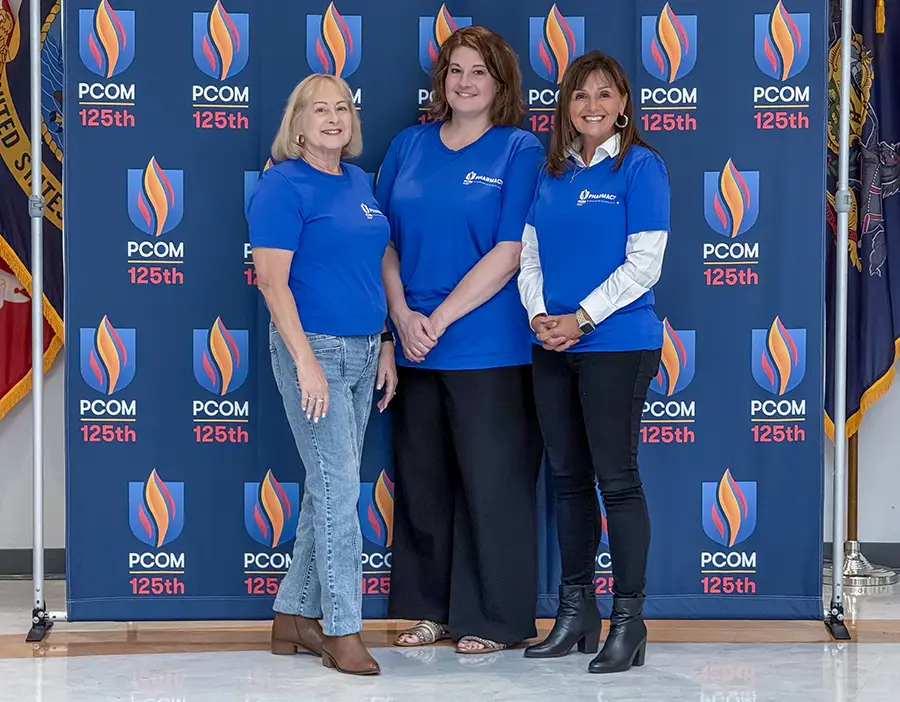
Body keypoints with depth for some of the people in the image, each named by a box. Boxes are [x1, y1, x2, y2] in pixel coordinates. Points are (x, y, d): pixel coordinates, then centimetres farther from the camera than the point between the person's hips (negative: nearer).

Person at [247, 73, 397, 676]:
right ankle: (342, 630, 1)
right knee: (338, 488, -7)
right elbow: (273, 281, -14)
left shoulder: (360, 184, 13)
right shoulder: (284, 185, -9)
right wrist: (306, 363, -19)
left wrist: (386, 344, 14)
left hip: (363, 350, 7)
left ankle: (294, 616, 21)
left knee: (330, 486, 11)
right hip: (314, 348, -7)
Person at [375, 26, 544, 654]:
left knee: (491, 481, 1)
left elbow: (510, 252, -11)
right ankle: (433, 609, 24)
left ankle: (495, 619, 13)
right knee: (422, 480, 11)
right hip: (415, 346, 5)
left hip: (489, 348, -5)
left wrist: (441, 318, -13)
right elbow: (385, 241, 8)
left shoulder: (520, 151, -3)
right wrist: (404, 317, -7)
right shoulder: (409, 146, 10)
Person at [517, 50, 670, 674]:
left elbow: (644, 264, -11)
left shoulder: (641, 167, -5)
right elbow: (529, 255, 12)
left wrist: (580, 319, -15)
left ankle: (629, 620, 4)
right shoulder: (552, 174, 12)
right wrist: (539, 315, -6)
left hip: (617, 346, -6)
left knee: (617, 480, -4)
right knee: (570, 479, 11)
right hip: (552, 348, 6)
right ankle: (576, 612, 20)